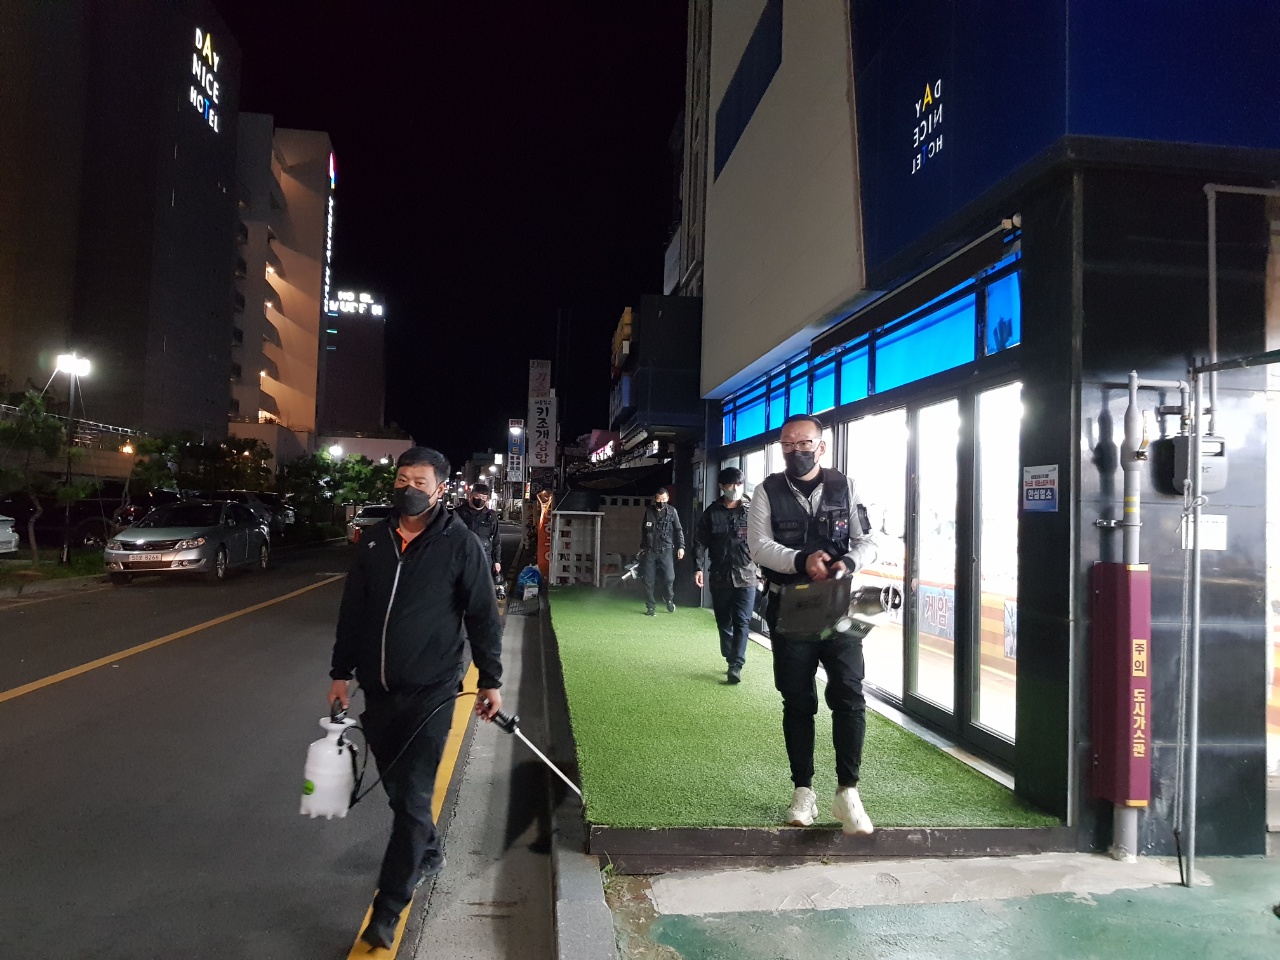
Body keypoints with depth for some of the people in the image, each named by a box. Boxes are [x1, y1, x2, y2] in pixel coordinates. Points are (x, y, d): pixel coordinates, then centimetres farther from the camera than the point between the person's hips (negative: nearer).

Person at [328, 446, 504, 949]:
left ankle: (387, 910, 8)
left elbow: (482, 615, -5)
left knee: (412, 798, -2)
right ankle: (428, 852, 43)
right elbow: (352, 612, 11)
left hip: (430, 691, -5)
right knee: (398, 789, 18)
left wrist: (490, 680, -3)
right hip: (378, 689, 5)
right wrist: (341, 673, 12)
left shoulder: (459, 543, -9)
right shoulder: (374, 540, 4)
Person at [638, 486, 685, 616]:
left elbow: (679, 530, 3)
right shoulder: (648, 511, 5)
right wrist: (642, 546, 20)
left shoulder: (672, 511, -2)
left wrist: (681, 546, -4)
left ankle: (669, 598, 19)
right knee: (648, 580, 2)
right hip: (650, 550, 2)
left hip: (666, 550, -2)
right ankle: (650, 606, 15)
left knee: (669, 577, -11)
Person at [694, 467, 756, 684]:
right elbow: (700, 542, 4)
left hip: (746, 576, -2)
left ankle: (736, 666, -6)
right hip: (720, 576, 2)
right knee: (724, 622, 10)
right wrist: (699, 568, -7)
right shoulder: (711, 513, 5)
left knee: (742, 622, -6)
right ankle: (731, 661, 22)